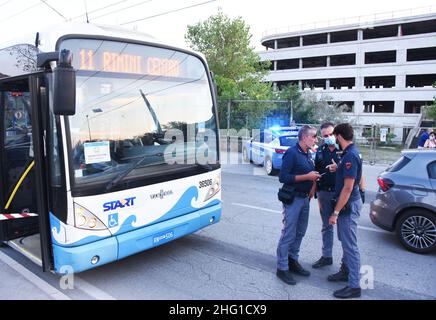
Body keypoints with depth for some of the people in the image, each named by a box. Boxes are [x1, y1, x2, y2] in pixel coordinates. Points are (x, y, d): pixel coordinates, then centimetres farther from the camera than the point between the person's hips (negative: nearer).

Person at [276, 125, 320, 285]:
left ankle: (293, 261, 27)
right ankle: (282, 268, 6)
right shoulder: (292, 153, -13)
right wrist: (307, 177, -19)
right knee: (288, 234, -4)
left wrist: (314, 180, 5)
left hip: (305, 198, 8)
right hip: (293, 198, -8)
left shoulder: (308, 155, 12)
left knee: (300, 233, 14)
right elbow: (283, 177, -19)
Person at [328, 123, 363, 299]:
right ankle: (346, 270, 40)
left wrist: (335, 212, -23)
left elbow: (348, 188, -25)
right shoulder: (351, 152, 8)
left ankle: (354, 286, 8)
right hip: (348, 203, 10)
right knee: (345, 241, 23)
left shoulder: (350, 156, -23)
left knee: (350, 245, -2)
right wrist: (337, 168, 18)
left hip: (348, 205, -10)